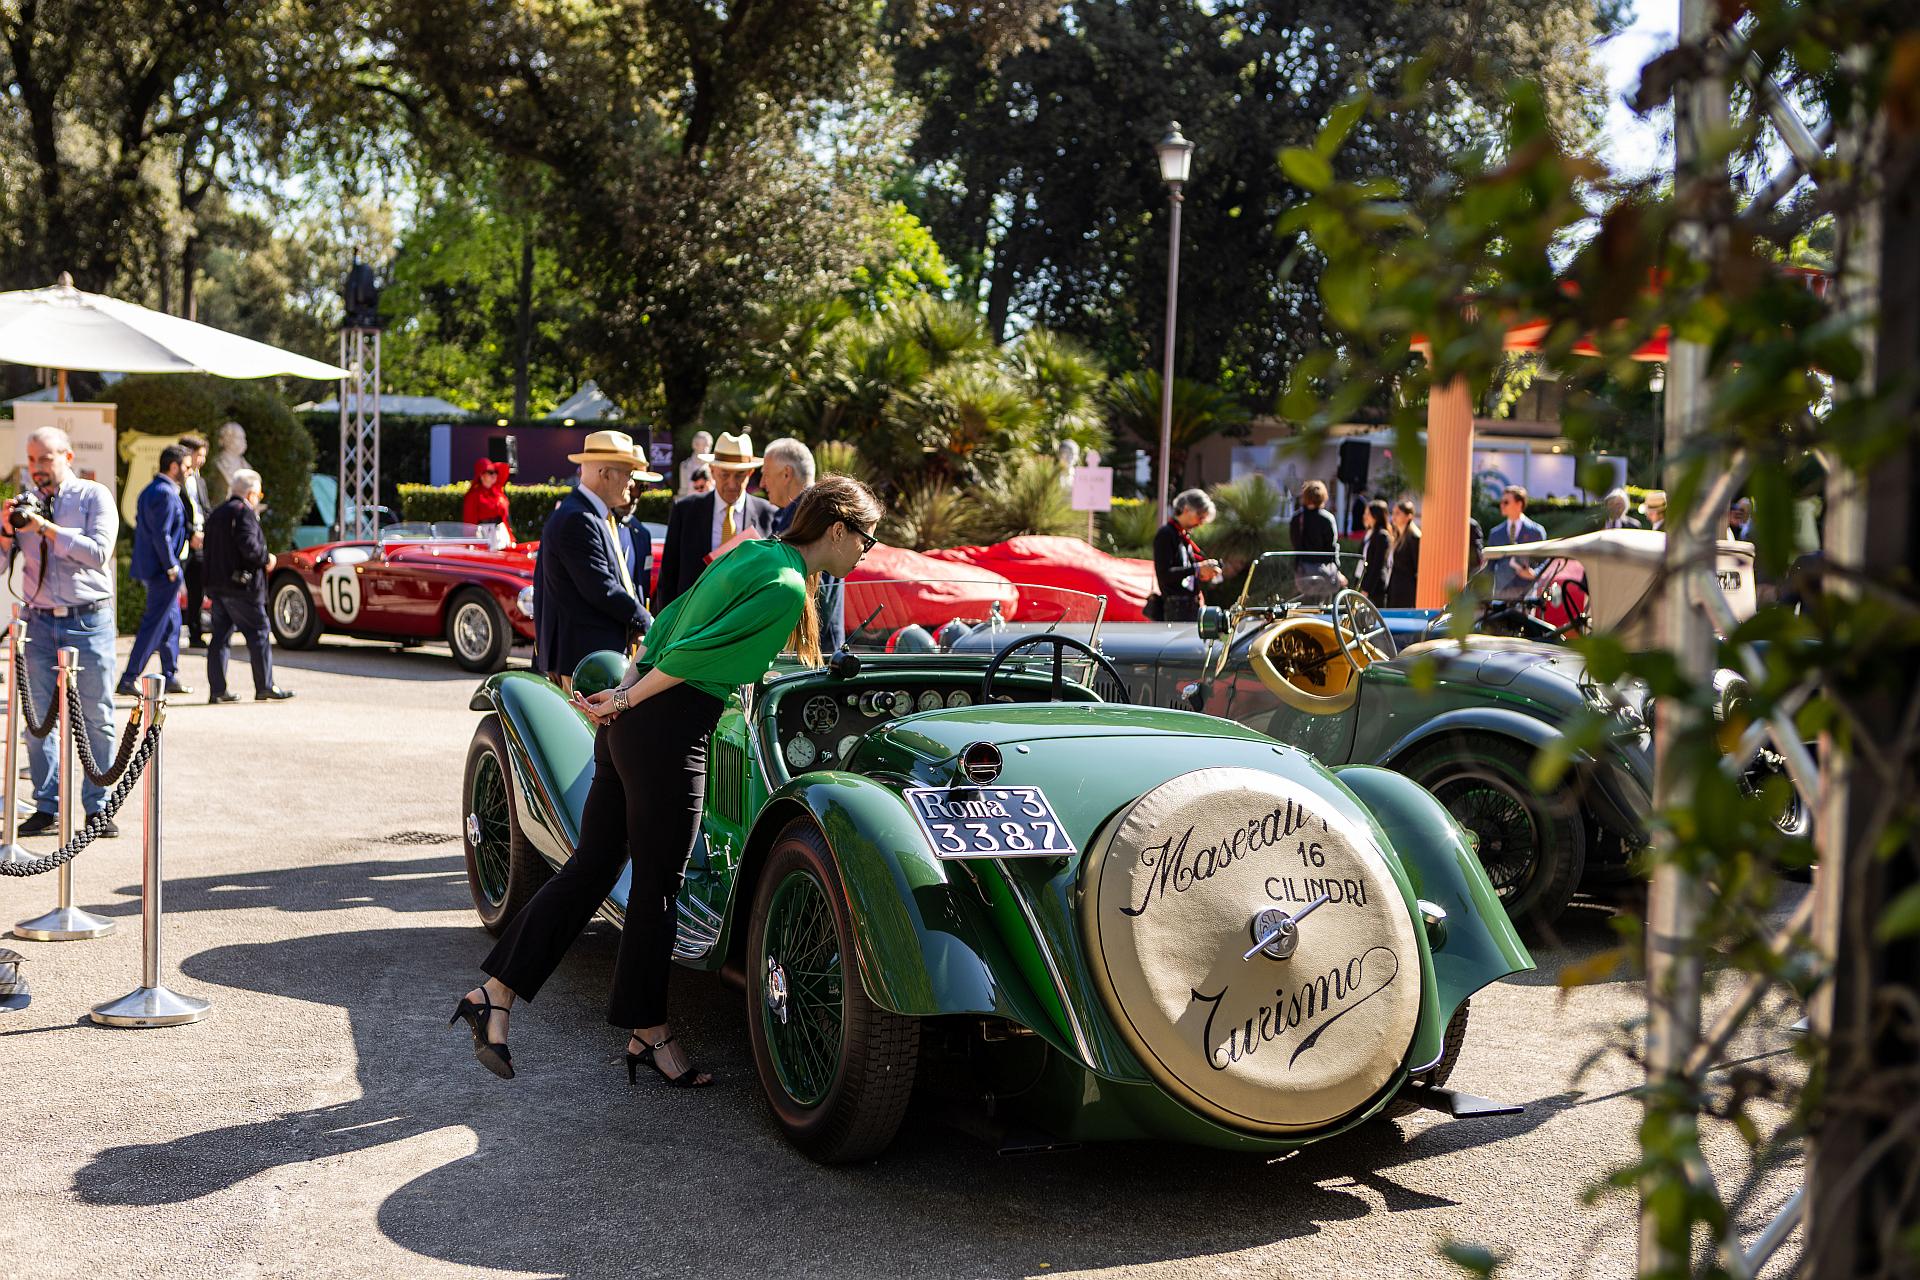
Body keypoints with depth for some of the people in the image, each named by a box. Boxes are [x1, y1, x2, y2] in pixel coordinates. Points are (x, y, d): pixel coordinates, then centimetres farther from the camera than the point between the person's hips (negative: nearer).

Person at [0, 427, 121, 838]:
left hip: (88, 621, -4)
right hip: (40, 621, 4)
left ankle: (98, 808, 7)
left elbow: (99, 552, -14)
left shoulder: (94, 497, 0)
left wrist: (48, 529, -17)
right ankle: (46, 807, 11)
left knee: (97, 719, 0)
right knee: (38, 718, 4)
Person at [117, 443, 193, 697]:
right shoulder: (166, 493, -17)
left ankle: (170, 677, 24)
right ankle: (128, 681, -6)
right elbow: (161, 534, -23)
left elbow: (141, 528, 19)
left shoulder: (149, 490, 15)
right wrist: (171, 567, -17)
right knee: (153, 626, -6)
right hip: (162, 570, -11)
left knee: (171, 622, 18)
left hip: (149, 566, 11)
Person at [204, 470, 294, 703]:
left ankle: (217, 690, 6)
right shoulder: (244, 512, -10)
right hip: (241, 586, -8)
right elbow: (248, 546, -22)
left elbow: (211, 550, 17)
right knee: (258, 634, 0)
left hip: (217, 585, 8)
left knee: (220, 636, 8)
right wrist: (267, 559, -5)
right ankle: (265, 686, 3)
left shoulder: (216, 514, 17)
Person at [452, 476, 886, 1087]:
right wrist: (628, 702, -8)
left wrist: (625, 692, 9)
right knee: (657, 885, 4)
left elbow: (671, 622, 14)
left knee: (591, 866, 13)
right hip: (669, 737, -9)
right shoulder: (787, 588, -13)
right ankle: (649, 1033, 19)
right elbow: (695, 653, -17)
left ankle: (494, 995, 14)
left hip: (632, 724, 9)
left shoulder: (752, 553, 15)